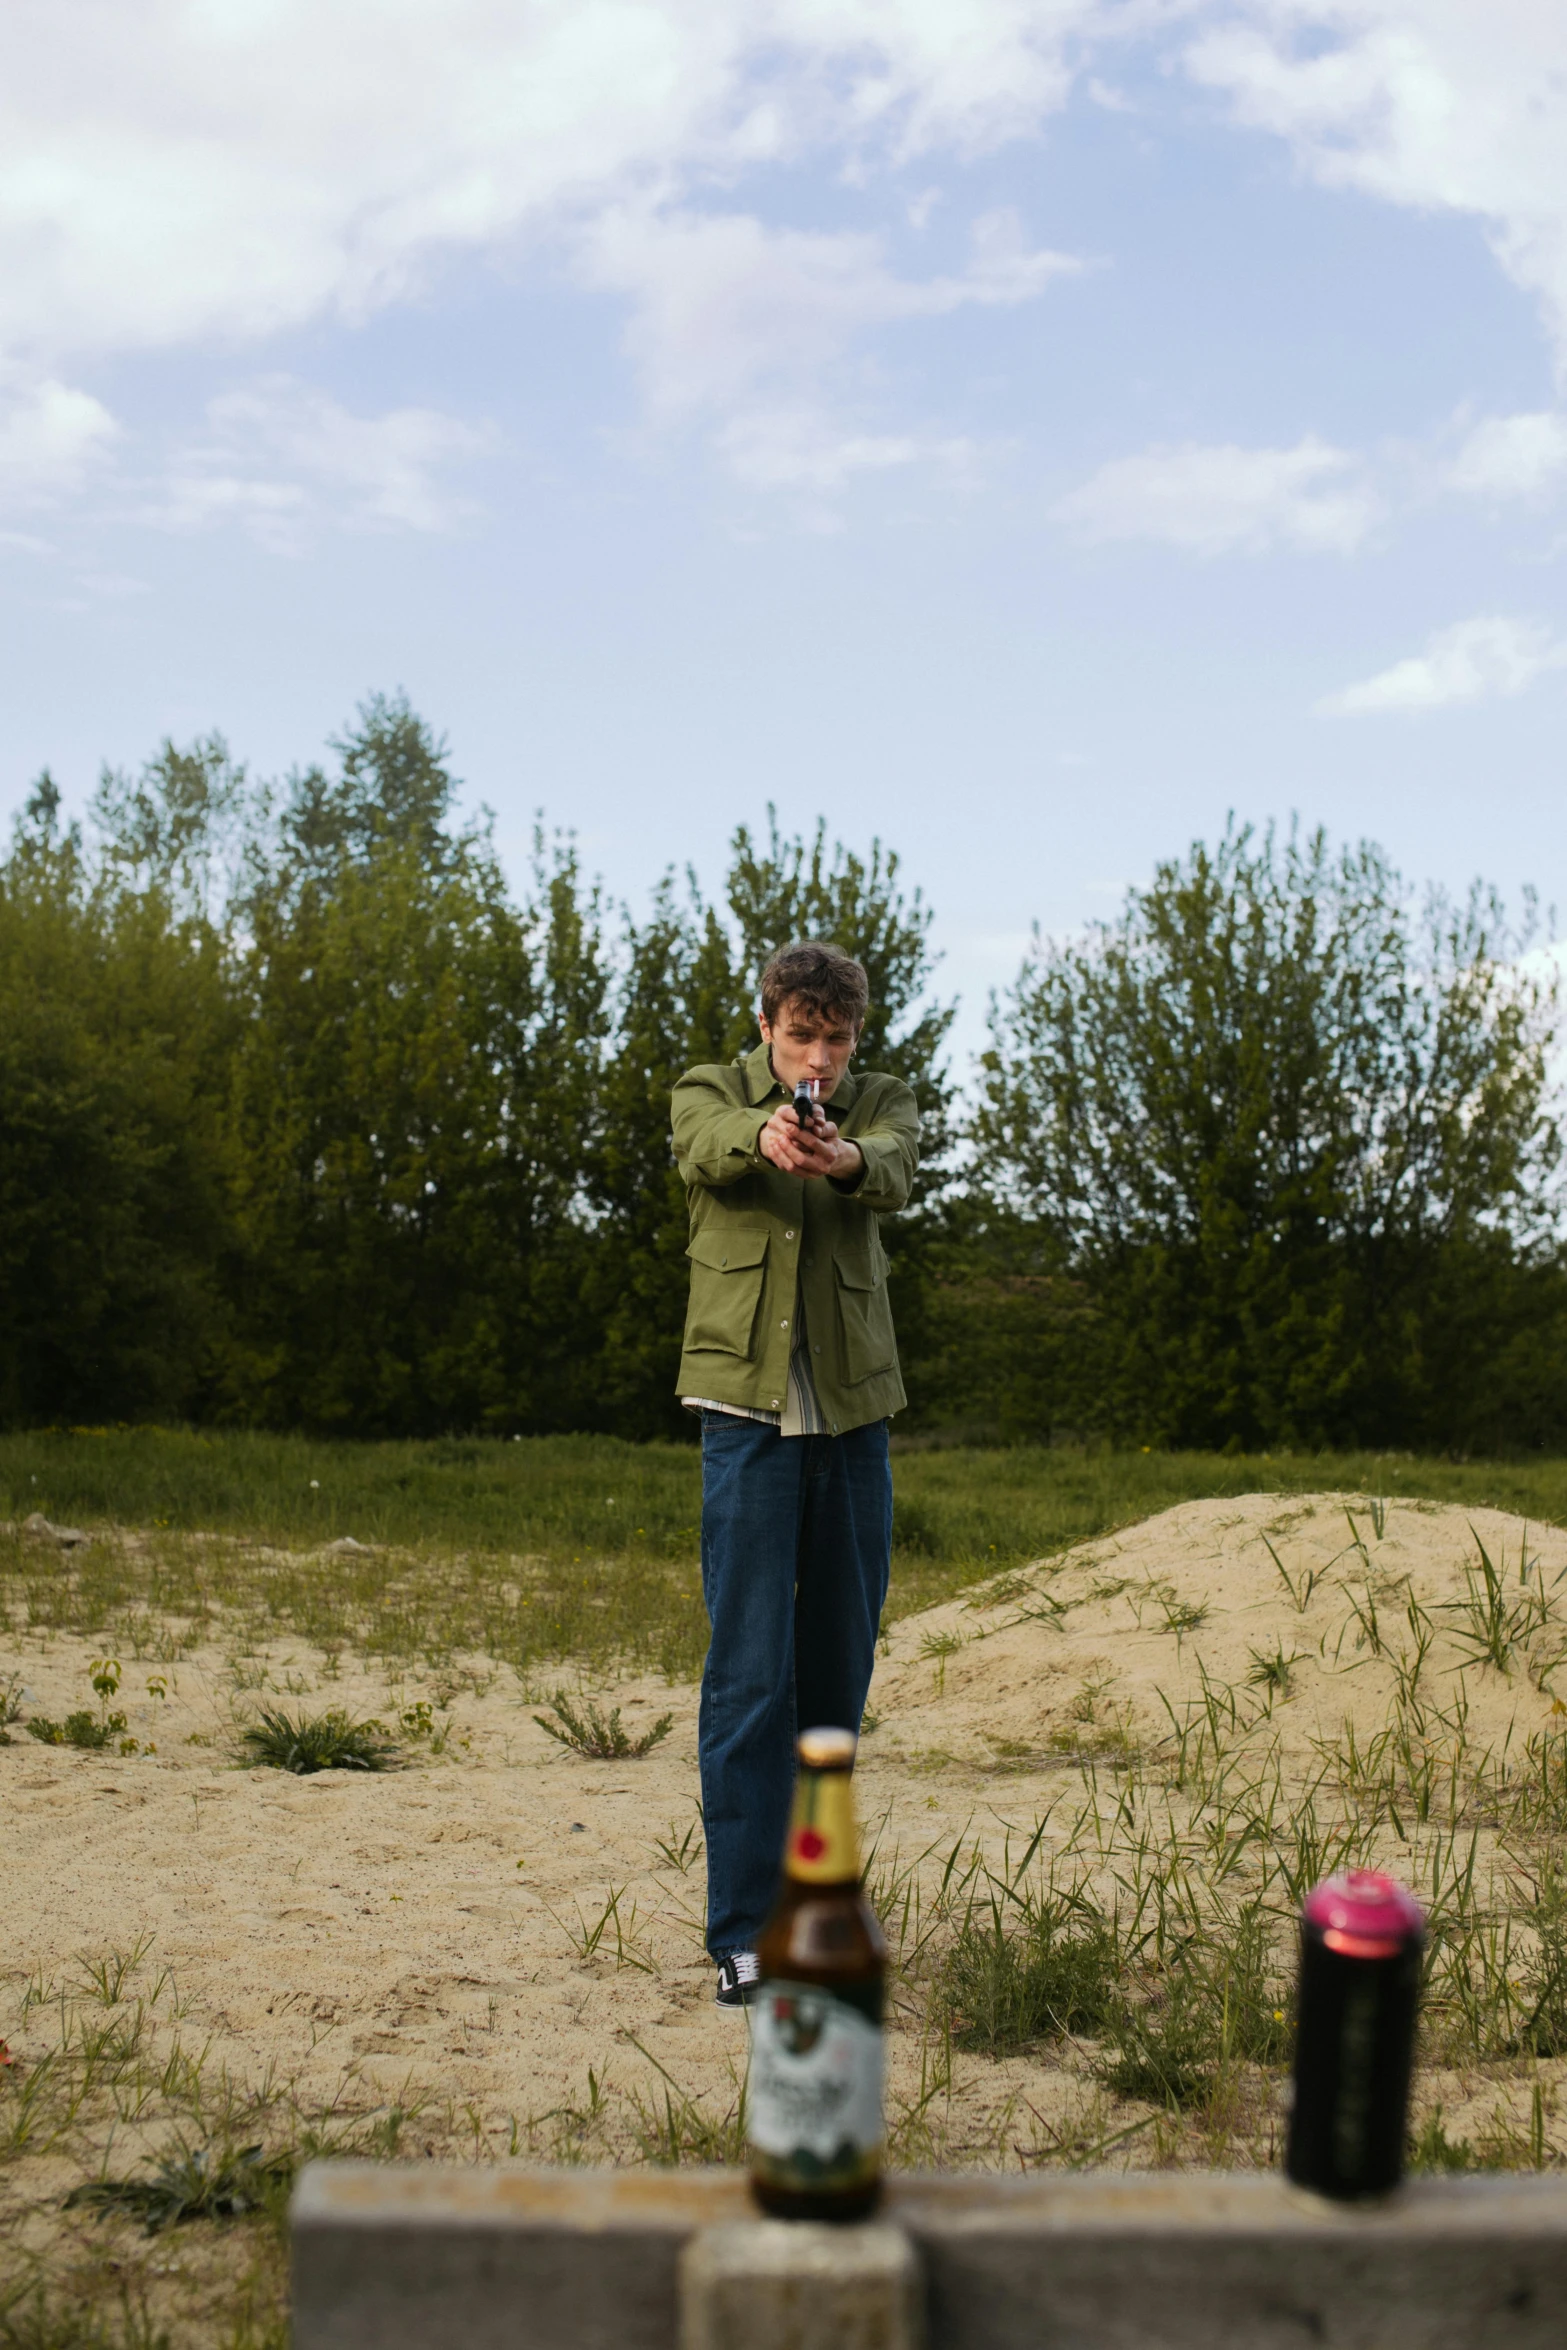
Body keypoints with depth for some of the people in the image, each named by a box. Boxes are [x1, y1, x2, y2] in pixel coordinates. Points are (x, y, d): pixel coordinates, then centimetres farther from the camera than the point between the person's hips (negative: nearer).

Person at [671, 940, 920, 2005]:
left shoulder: (882, 1102, 7)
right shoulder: (711, 1093, 4)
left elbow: (896, 1172, -17)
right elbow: (706, 1149, -21)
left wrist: (845, 1156, -42)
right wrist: (764, 1135, -46)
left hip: (853, 1411, 3)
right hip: (749, 1408, -3)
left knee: (840, 1667, 10)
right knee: (749, 1672, -6)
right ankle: (744, 1928, -1)